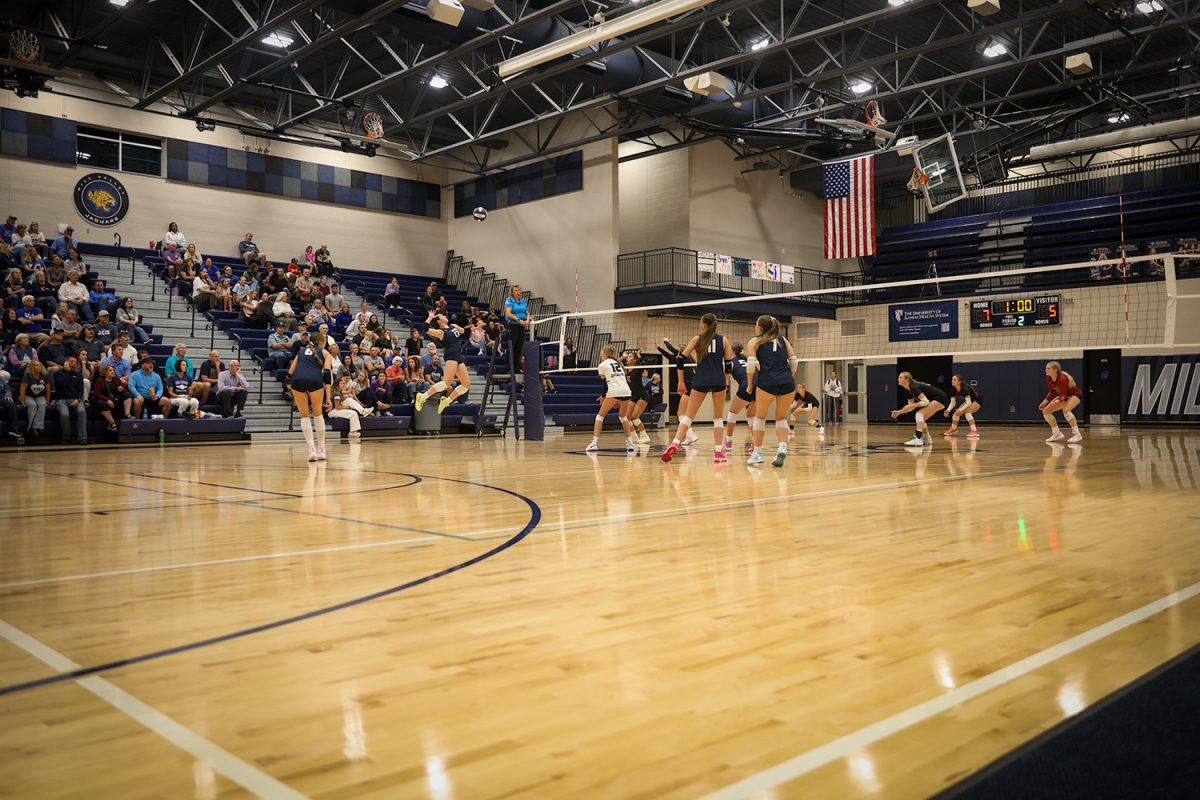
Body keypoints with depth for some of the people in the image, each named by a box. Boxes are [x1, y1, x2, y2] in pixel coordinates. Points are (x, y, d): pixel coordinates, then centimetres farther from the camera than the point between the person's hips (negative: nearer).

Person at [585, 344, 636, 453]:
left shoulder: (602, 365, 7)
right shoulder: (618, 363, 26)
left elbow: (605, 383, 6)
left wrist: (603, 396, 18)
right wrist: (604, 396, 26)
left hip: (614, 392, -5)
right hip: (626, 391, 5)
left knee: (600, 416, 8)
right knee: (623, 417, 24)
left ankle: (594, 443, -4)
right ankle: (630, 443, 13)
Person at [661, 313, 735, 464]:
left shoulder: (697, 339, 5)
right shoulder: (723, 340, 7)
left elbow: (681, 359, 1)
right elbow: (729, 363, 3)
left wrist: (681, 381, 8)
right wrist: (725, 381, 16)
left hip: (700, 382, 0)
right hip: (718, 382, 0)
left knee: (688, 415, 3)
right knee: (718, 417, 11)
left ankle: (675, 444, -15)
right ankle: (718, 452, 6)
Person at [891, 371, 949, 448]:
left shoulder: (914, 387, -22)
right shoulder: (908, 390, 7)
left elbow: (926, 401, -30)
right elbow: (911, 406, 9)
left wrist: (913, 405, -32)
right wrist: (899, 412, -1)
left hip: (940, 398, -10)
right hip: (935, 399, 10)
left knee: (919, 414, -20)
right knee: (921, 418, 11)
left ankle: (918, 440, -28)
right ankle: (927, 439, 21)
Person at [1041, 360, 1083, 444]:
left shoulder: (1062, 378, -33)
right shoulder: (1048, 379, -11)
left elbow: (1063, 395, -30)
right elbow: (1052, 392, 3)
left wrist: (1057, 401, -49)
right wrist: (1044, 402, -7)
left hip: (1075, 395, -8)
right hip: (1063, 396, 8)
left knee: (1066, 410, -38)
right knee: (1045, 411, 0)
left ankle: (1077, 435, -28)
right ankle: (1057, 433, 14)